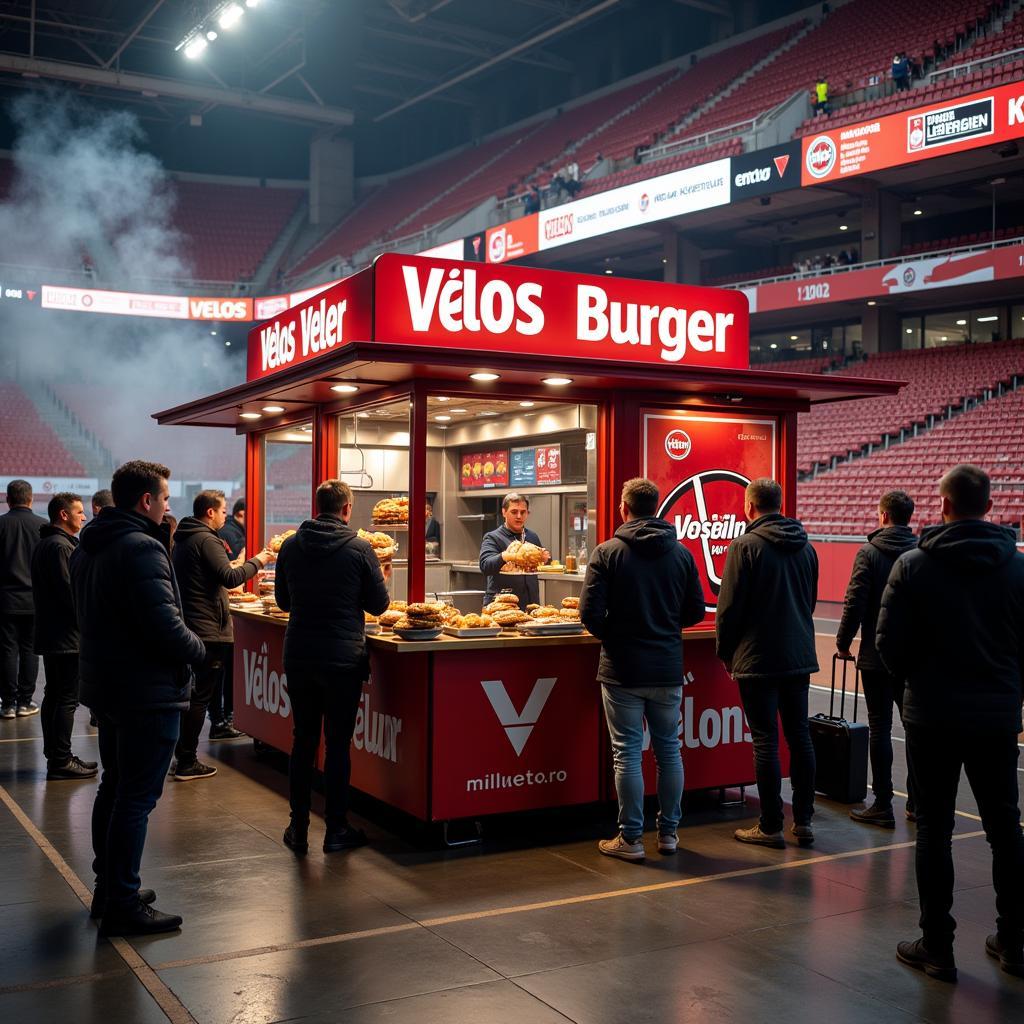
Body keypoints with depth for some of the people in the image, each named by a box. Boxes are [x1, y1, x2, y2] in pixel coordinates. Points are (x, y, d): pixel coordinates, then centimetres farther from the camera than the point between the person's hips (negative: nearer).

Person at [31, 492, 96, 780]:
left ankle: (55, 756, 22)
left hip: (49, 633, 11)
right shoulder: (60, 546, -17)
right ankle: (61, 761, -2)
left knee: (54, 695, 14)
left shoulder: (46, 544, 16)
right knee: (67, 699, -6)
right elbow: (68, 590, -22)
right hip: (65, 635, -11)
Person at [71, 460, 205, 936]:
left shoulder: (87, 547, 10)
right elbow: (165, 625, -28)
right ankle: (123, 906, 5)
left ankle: (108, 887, 31)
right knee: (137, 797, -2)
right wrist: (197, 650, -8)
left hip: (106, 686, 10)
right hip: (148, 692, -10)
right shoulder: (141, 548, -21)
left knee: (114, 787, 20)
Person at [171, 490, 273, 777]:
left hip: (187, 625, 10)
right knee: (200, 695, -4)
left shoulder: (182, 540, 15)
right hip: (208, 629, -10)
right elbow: (229, 578, -23)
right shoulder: (206, 540, -15)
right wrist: (256, 561, -11)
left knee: (193, 692, 17)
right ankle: (187, 763, -1)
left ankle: (182, 755, 24)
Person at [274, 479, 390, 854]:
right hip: (344, 658, -3)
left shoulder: (291, 546, 2)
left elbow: (283, 601, 13)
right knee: (337, 744, 5)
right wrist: (381, 577, 19)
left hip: (298, 657, 3)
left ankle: (298, 828, 17)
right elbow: (378, 604, 0)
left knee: (303, 740, 12)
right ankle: (336, 830, 13)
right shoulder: (359, 549, -9)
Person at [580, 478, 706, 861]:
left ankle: (630, 838, 9)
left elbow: (590, 613, -13)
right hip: (668, 668, 3)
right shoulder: (681, 553, 2)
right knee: (669, 750, 14)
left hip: (622, 670, -3)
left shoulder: (607, 552, -9)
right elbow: (695, 611, 6)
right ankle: (668, 832, 23)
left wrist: (612, 637, 6)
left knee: (627, 753, 3)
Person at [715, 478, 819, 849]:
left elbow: (729, 606, -10)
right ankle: (803, 821, 17)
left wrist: (726, 653, 3)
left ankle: (771, 826, 5)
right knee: (799, 736, 11)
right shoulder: (806, 547, 9)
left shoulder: (746, 546, -12)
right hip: (800, 657, 6)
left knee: (765, 741, -1)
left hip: (758, 660, -6)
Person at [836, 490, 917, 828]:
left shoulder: (870, 553, -10)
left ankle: (882, 806, 5)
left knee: (880, 728, 2)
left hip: (877, 656, -4)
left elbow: (855, 603, -13)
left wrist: (843, 643, 0)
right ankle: (919, 803, 20)